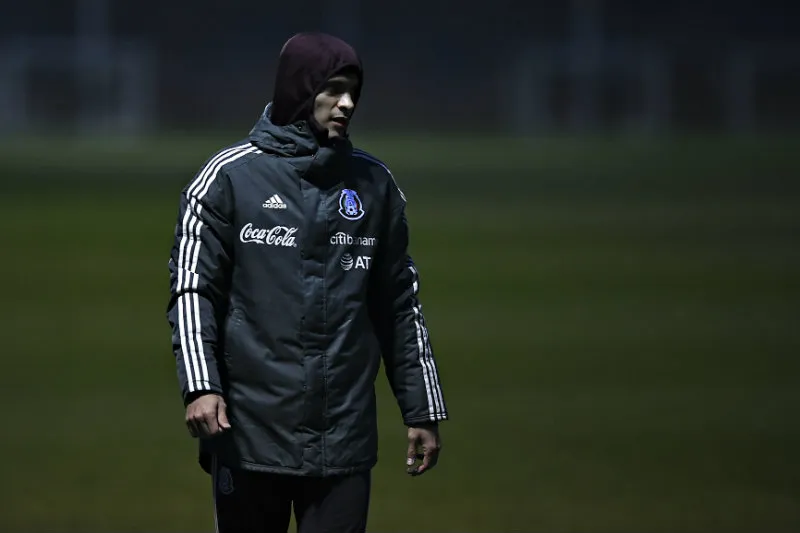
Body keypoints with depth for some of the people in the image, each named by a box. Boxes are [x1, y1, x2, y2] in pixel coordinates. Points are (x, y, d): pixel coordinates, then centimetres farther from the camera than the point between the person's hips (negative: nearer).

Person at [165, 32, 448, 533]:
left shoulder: (374, 184, 10)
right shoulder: (230, 176, 0)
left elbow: (400, 304, 15)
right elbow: (192, 287, -3)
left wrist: (423, 411, 13)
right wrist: (200, 385, -16)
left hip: (345, 438, 2)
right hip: (250, 433, -2)